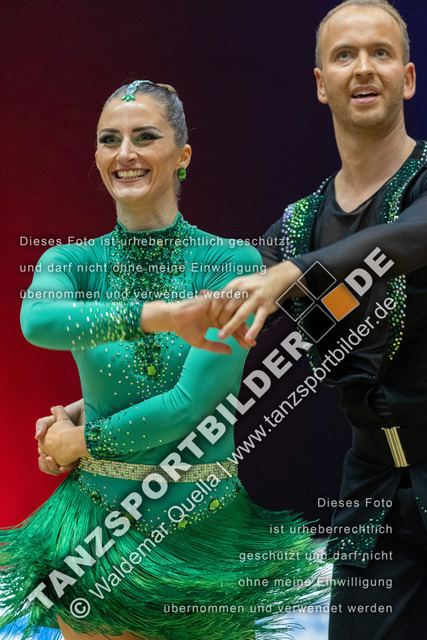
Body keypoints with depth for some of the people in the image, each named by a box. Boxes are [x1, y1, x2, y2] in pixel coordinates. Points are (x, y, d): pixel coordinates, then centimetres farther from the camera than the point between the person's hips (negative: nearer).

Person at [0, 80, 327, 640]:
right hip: (98, 521, 2)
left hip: (205, 525, -2)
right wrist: (161, 314, -35)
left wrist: (82, 440, -7)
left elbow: (194, 403, -16)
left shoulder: (233, 262, -10)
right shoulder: (70, 262, 0)